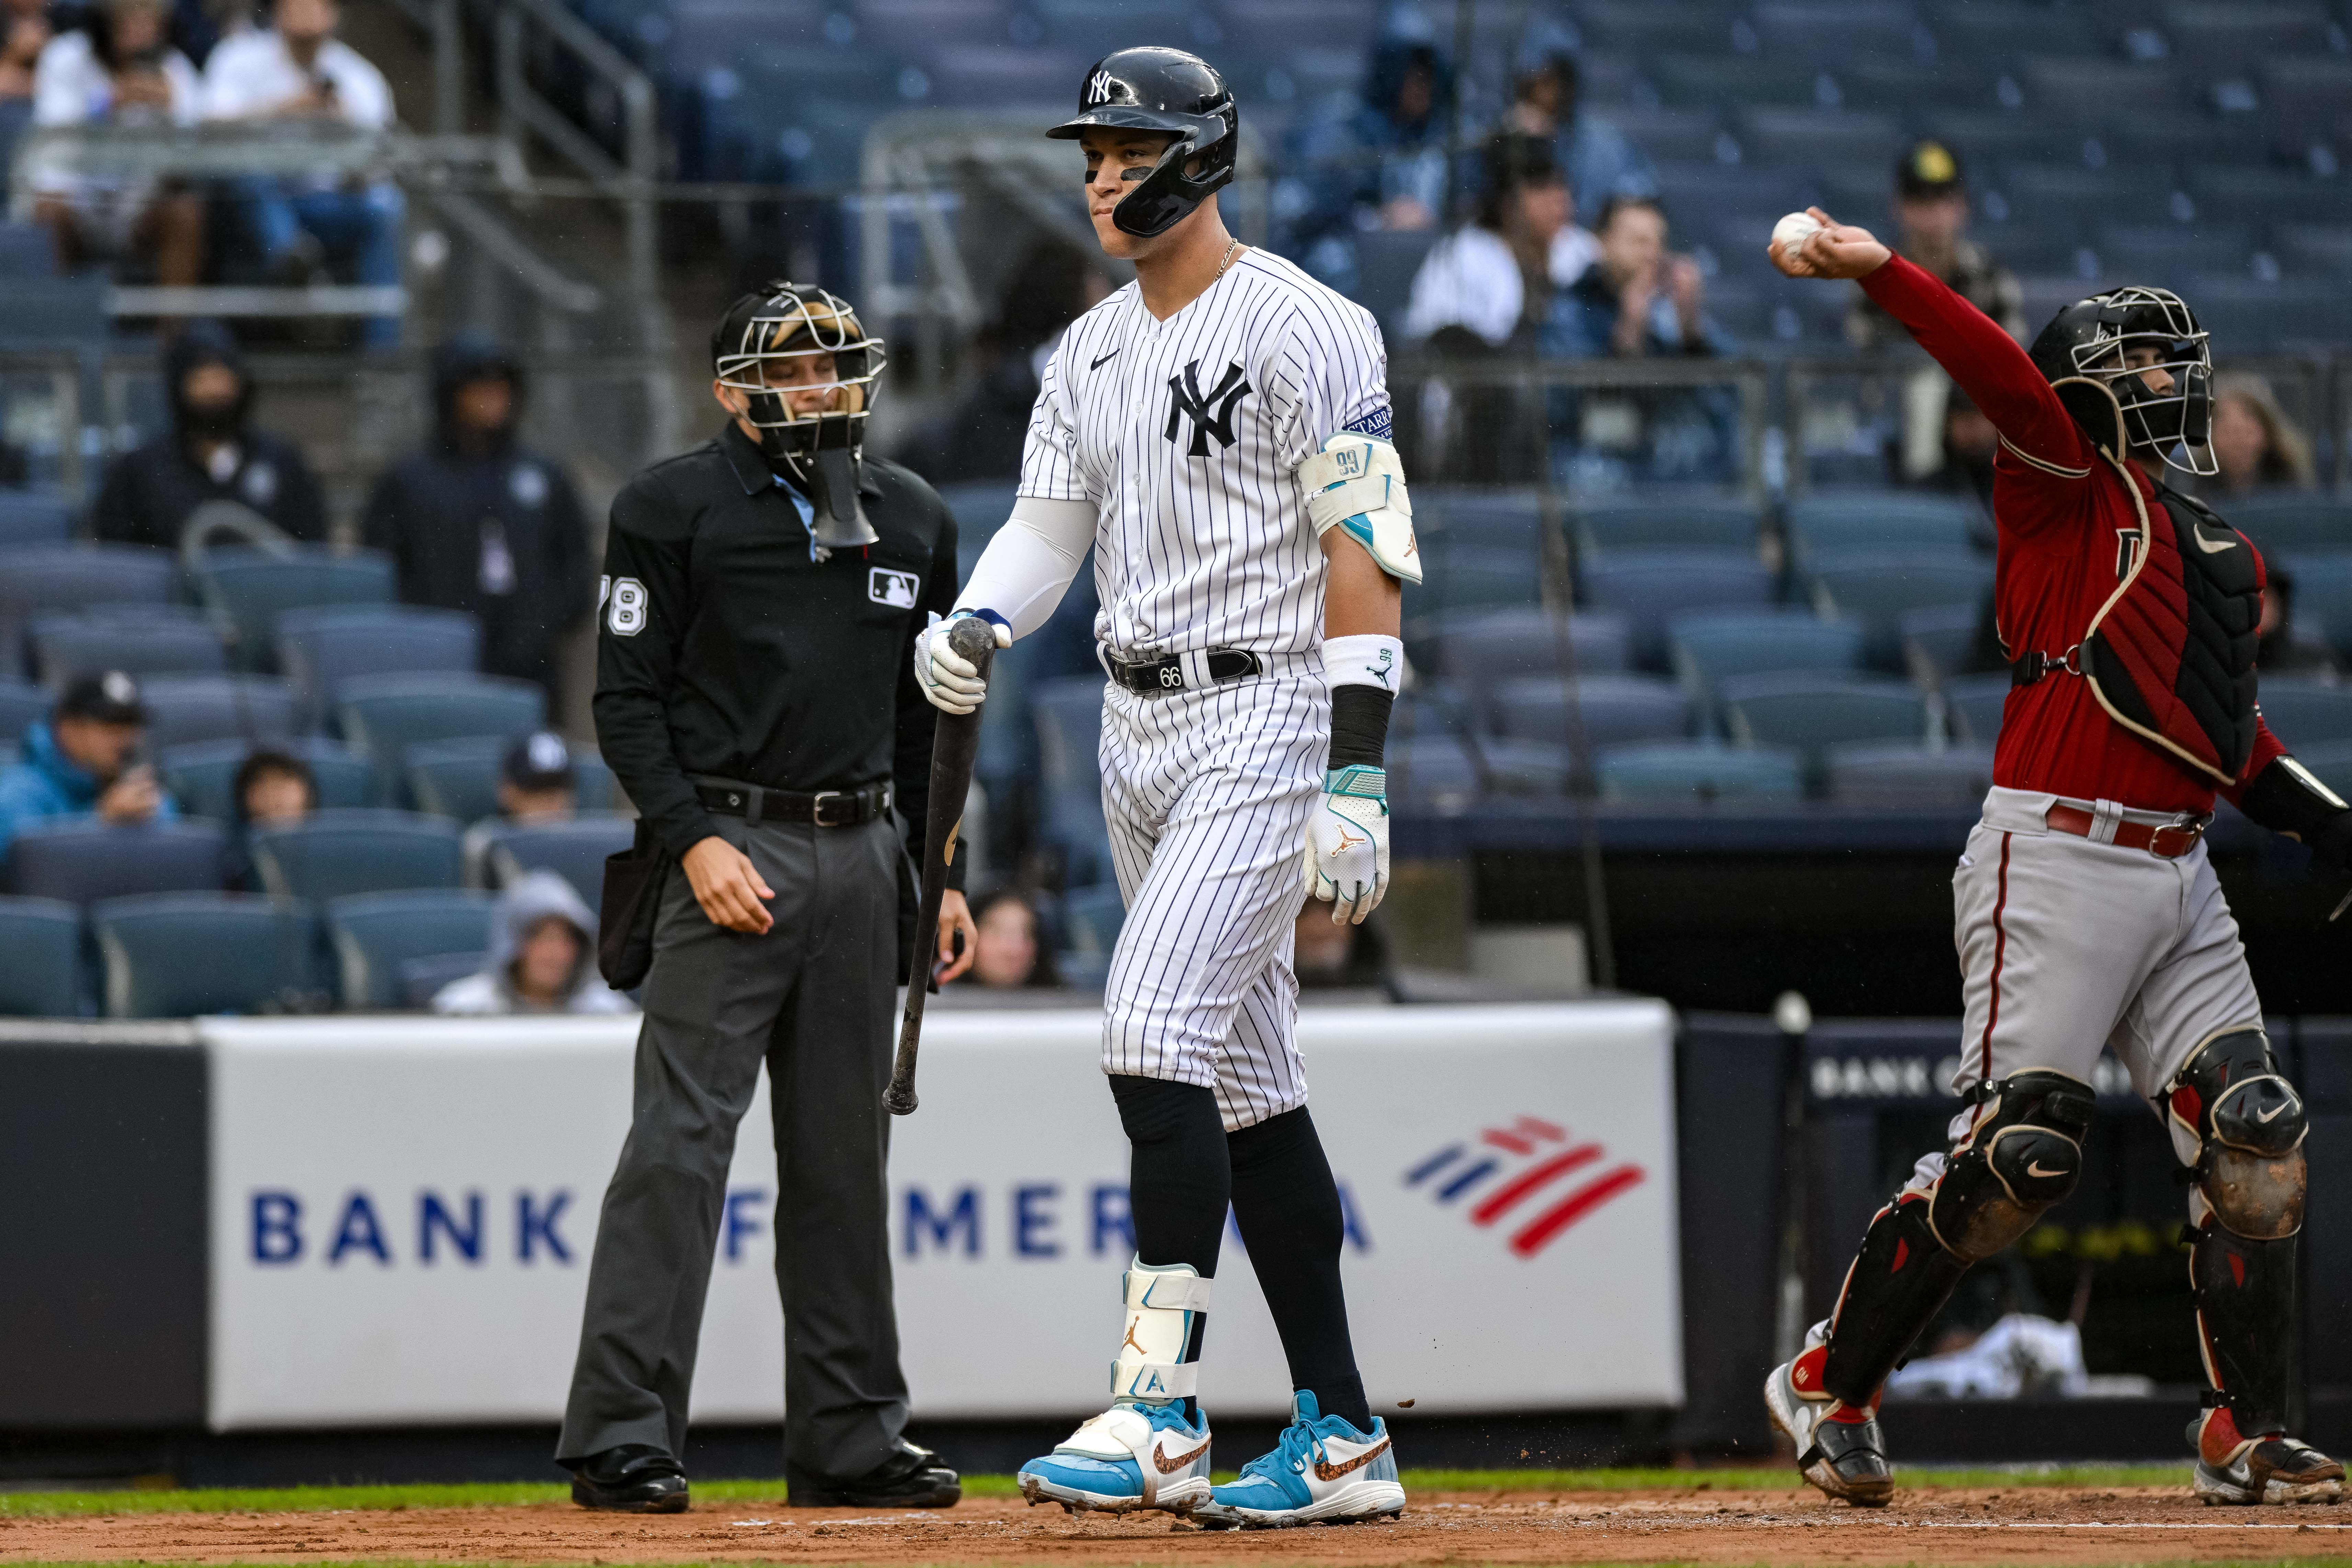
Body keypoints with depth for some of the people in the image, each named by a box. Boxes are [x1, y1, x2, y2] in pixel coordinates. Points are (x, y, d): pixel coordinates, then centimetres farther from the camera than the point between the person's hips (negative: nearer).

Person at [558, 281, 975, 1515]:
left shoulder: (910, 520, 15)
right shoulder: (673, 508, -1)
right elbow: (626, 698, -4)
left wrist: (943, 874, 13)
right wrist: (694, 842, -15)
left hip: (864, 855, 6)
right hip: (729, 847, -6)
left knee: (844, 1150, 9)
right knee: (681, 1137, -11)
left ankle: (850, 1437, 14)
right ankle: (621, 1437, -11)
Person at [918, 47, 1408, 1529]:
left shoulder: (1302, 329, -10)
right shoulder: (1092, 350, 14)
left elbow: (1366, 554, -15)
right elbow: (1049, 522, 14)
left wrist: (1358, 775, -21)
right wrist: (973, 625, -10)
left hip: (1264, 714, -8)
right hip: (1138, 728, 8)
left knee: (1158, 1031, -20)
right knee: (1248, 1080, 9)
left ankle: (1159, 1410, -19)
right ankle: (1341, 1438, 12)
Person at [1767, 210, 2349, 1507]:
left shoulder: (2221, 551, 22)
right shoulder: (2067, 491, 0)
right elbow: (2003, 376, -18)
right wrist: (1876, 272, -31)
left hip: (2178, 873, 7)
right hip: (2058, 863, -7)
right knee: (2015, 1151, -12)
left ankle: (2247, 1435, 7)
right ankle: (1827, 1384, 3)